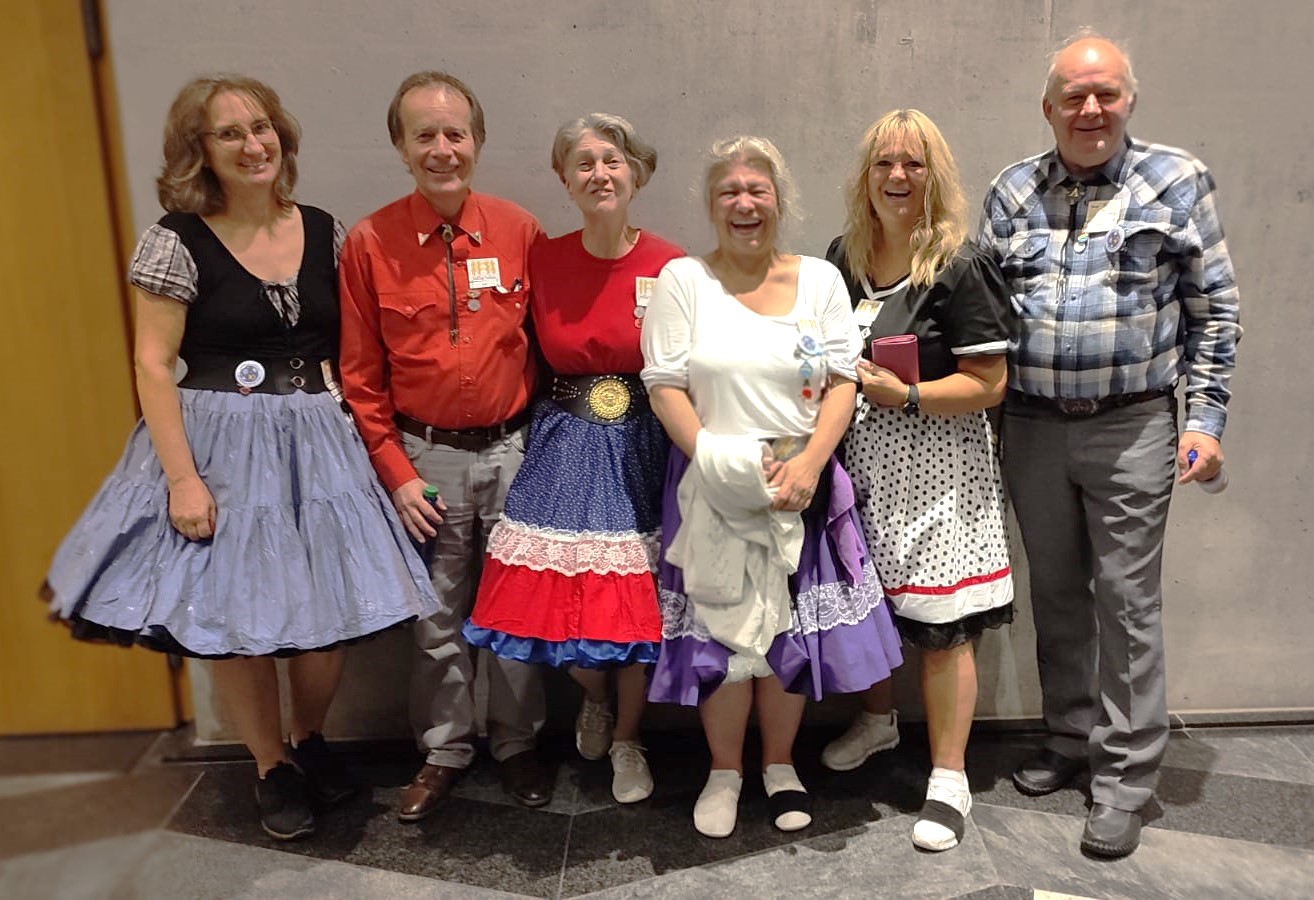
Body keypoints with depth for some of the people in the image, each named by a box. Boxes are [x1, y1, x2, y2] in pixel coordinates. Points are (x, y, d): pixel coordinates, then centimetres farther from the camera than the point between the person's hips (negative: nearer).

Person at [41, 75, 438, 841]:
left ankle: (310, 738, 35)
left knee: (329, 611, 5)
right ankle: (272, 767, 29)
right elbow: (153, 365, -8)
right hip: (220, 451, -3)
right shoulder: (177, 240, -6)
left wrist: (356, 435, 1)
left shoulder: (325, 232, 5)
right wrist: (182, 477, -14)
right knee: (233, 615, 5)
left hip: (319, 445, 3)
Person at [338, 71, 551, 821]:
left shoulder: (520, 231, -3)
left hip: (512, 449, 1)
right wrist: (396, 473, -4)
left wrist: (541, 441, -2)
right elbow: (362, 375, 0)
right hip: (426, 457, 0)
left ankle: (518, 744, 33)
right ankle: (445, 752, 33)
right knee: (438, 619, 13)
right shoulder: (371, 243, -4)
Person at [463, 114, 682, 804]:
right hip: (563, 450, 2)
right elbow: (533, 359, 9)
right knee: (556, 592, 1)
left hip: (641, 450, -2)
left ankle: (626, 738, 30)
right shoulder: (543, 260, 1)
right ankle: (595, 697, 36)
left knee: (636, 598, 3)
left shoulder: (669, 266, -6)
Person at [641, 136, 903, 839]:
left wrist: (808, 465, -13)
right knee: (719, 624, 3)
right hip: (712, 487, -1)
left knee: (793, 625, 7)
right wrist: (717, 463, -16)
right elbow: (664, 385, -5)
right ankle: (724, 772, 24)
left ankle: (779, 766, 28)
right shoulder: (682, 280, 1)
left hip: (800, 484, 2)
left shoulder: (820, 278, 6)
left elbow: (842, 380, 1)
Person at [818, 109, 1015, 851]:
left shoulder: (960, 267, -9)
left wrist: (904, 395, -21)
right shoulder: (844, 257, 9)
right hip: (859, 456, 5)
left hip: (935, 465, -5)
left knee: (941, 622, -2)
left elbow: (987, 383, -12)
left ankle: (949, 779, 14)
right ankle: (878, 720, 40)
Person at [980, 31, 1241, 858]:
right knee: (1055, 593, 13)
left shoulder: (1176, 181, 0)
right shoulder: (1013, 191, 8)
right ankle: (1071, 738, 29)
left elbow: (1214, 309, 2)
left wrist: (1205, 418, -5)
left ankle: (1126, 777, 13)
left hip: (1131, 426, -3)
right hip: (1032, 426, 3)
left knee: (1126, 600, 1)